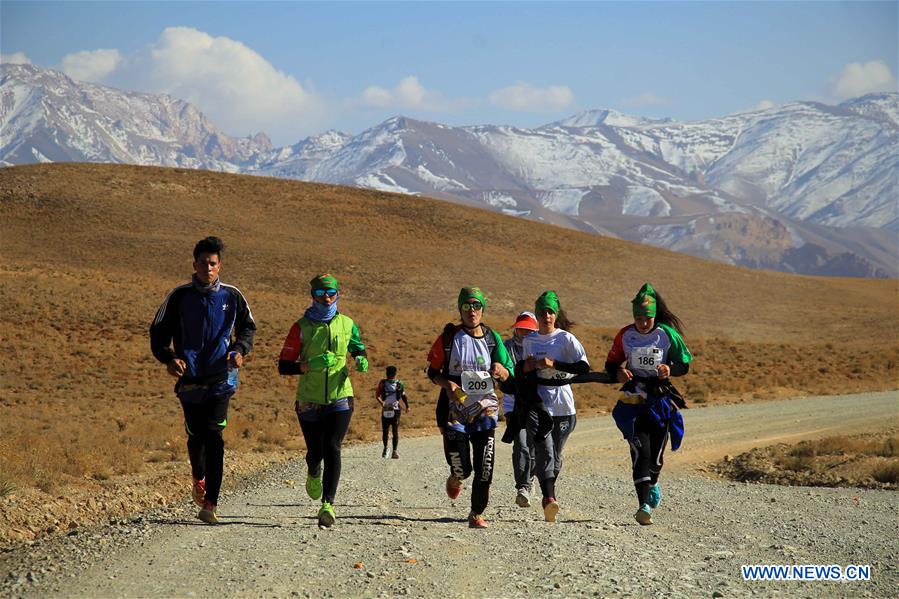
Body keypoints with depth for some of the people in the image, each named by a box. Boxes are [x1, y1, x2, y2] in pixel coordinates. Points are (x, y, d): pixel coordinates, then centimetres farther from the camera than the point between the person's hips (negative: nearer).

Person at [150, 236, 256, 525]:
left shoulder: (232, 296, 3)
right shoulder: (180, 296, 1)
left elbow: (248, 327, 17)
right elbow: (158, 331, 4)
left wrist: (240, 350, -2)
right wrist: (169, 358, -13)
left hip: (221, 380, -1)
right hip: (190, 379, 1)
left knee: (214, 437, -12)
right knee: (196, 437, 8)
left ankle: (210, 504, -13)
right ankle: (198, 479, 40)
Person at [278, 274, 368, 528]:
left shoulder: (347, 324, 4)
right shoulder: (302, 327, -5)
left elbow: (358, 350, 22)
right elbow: (283, 366, -7)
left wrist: (361, 362, -1)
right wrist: (308, 365, -24)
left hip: (340, 397, 1)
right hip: (309, 401, -1)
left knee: (332, 449, -14)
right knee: (315, 452, 7)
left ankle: (327, 505, -17)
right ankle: (314, 474, 45)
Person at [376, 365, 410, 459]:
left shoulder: (399, 384, 3)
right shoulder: (383, 383, 3)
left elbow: (403, 395, 13)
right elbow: (377, 395, -3)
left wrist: (407, 406, 4)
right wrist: (381, 402, -20)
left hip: (395, 410, -1)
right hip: (385, 410, 1)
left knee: (395, 431, -8)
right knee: (385, 430, 9)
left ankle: (394, 451, -11)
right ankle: (385, 448, 27)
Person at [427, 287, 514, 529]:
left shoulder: (492, 338, 6)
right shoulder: (449, 337, 0)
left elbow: (508, 377, 10)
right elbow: (432, 371, 6)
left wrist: (501, 370, -13)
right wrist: (447, 384, -15)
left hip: (484, 409, 2)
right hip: (455, 409, -2)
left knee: (485, 468, -5)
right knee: (462, 468, -6)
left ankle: (477, 513, 11)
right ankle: (455, 478, 31)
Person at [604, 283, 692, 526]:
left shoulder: (668, 334, -2)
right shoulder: (625, 335, 1)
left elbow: (684, 364, 4)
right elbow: (611, 364, 11)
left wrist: (670, 369, -18)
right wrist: (618, 373, -12)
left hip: (660, 396, 0)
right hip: (633, 396, 0)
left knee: (656, 450, 4)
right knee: (640, 449, -15)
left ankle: (652, 483, 40)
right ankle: (644, 505, -20)